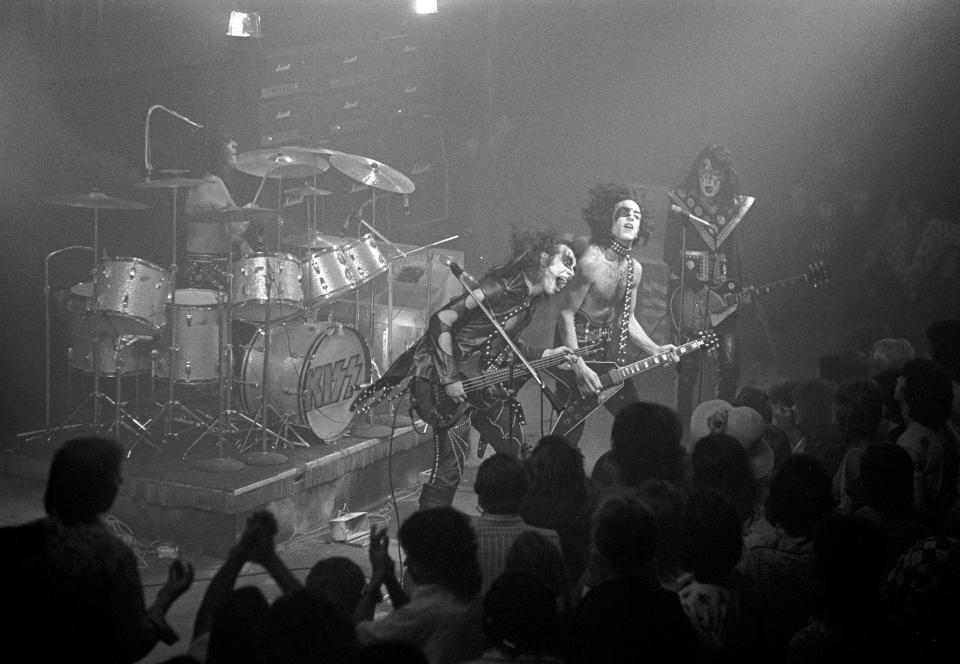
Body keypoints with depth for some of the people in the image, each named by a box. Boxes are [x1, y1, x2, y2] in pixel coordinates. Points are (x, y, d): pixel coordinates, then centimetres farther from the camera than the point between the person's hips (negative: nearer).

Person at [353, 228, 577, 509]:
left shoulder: (530, 299, 8)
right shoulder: (501, 288, -20)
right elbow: (441, 321, -21)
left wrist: (543, 355, 11)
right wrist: (449, 379, -22)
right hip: (444, 375, -9)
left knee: (516, 452, 10)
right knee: (449, 467, -13)